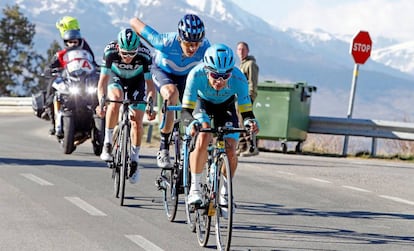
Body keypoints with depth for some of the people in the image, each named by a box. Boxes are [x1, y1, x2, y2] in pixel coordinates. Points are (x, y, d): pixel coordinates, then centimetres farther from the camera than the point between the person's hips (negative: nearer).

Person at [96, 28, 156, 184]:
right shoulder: (110, 51, -34)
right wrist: (101, 102, -46)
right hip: (116, 78, 0)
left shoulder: (144, 55, -34)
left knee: (137, 121, -9)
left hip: (136, 81, 0)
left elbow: (150, 84, -28)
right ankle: (107, 143, -20)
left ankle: (134, 159, 10)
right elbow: (103, 80, -32)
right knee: (115, 101, -32)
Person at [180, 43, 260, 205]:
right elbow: (186, 111, -38)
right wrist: (192, 123, -60)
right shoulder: (196, 75, -38)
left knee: (230, 150, -14)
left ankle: (225, 192, 11)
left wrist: (250, 122, -53)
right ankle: (194, 189, -18)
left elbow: (246, 111, -30)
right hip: (201, 103, -1)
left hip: (225, 106, 1)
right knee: (203, 136, -29)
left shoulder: (238, 79, -36)